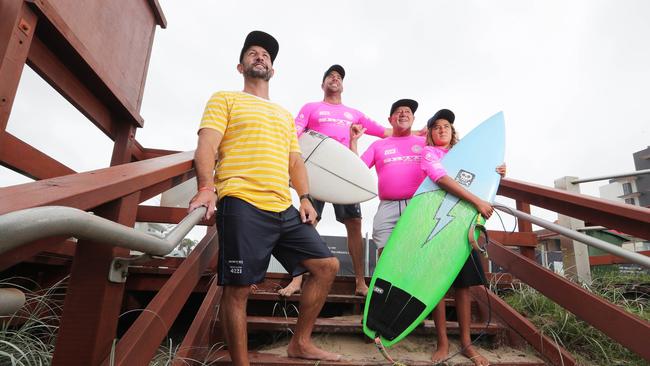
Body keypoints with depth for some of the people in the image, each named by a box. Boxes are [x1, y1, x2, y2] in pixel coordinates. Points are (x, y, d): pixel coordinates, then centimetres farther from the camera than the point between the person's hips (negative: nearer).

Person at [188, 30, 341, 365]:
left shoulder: (285, 115, 29)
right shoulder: (225, 99, 11)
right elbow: (206, 146, -3)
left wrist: (305, 198, 6)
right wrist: (207, 187, -21)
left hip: (285, 210, 7)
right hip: (242, 205, -6)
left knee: (327, 265, 4)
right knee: (237, 288, -6)